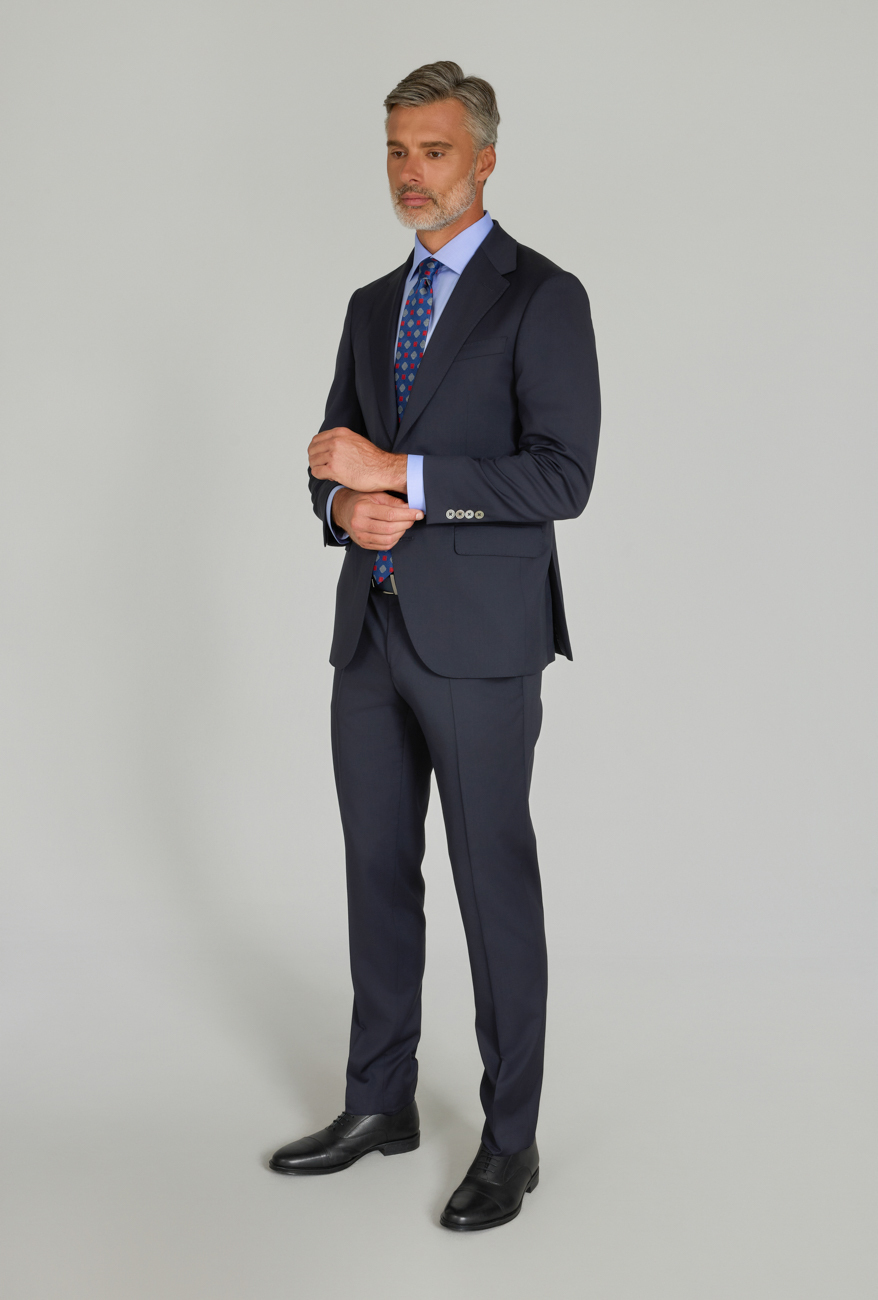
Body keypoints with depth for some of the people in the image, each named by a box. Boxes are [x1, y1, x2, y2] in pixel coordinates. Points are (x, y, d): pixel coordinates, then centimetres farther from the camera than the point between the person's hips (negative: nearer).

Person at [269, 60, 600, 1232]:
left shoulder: (541, 297, -5)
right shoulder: (374, 307, 16)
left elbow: (561, 476, -15)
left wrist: (401, 475, -19)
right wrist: (347, 508, -5)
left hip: (478, 642, -6)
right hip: (373, 631, 7)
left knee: (494, 885, 0)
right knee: (379, 873, 13)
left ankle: (511, 1141, 12)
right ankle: (380, 1104, 28)